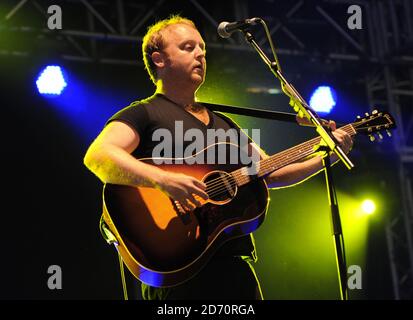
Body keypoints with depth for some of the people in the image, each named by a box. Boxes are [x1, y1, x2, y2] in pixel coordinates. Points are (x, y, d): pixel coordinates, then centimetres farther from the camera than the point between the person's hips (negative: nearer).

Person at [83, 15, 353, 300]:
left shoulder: (223, 123, 23)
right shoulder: (143, 114, 0)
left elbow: (270, 173, 24)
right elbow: (97, 156, -18)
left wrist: (326, 157, 11)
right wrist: (163, 179, -32)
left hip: (236, 263, 7)